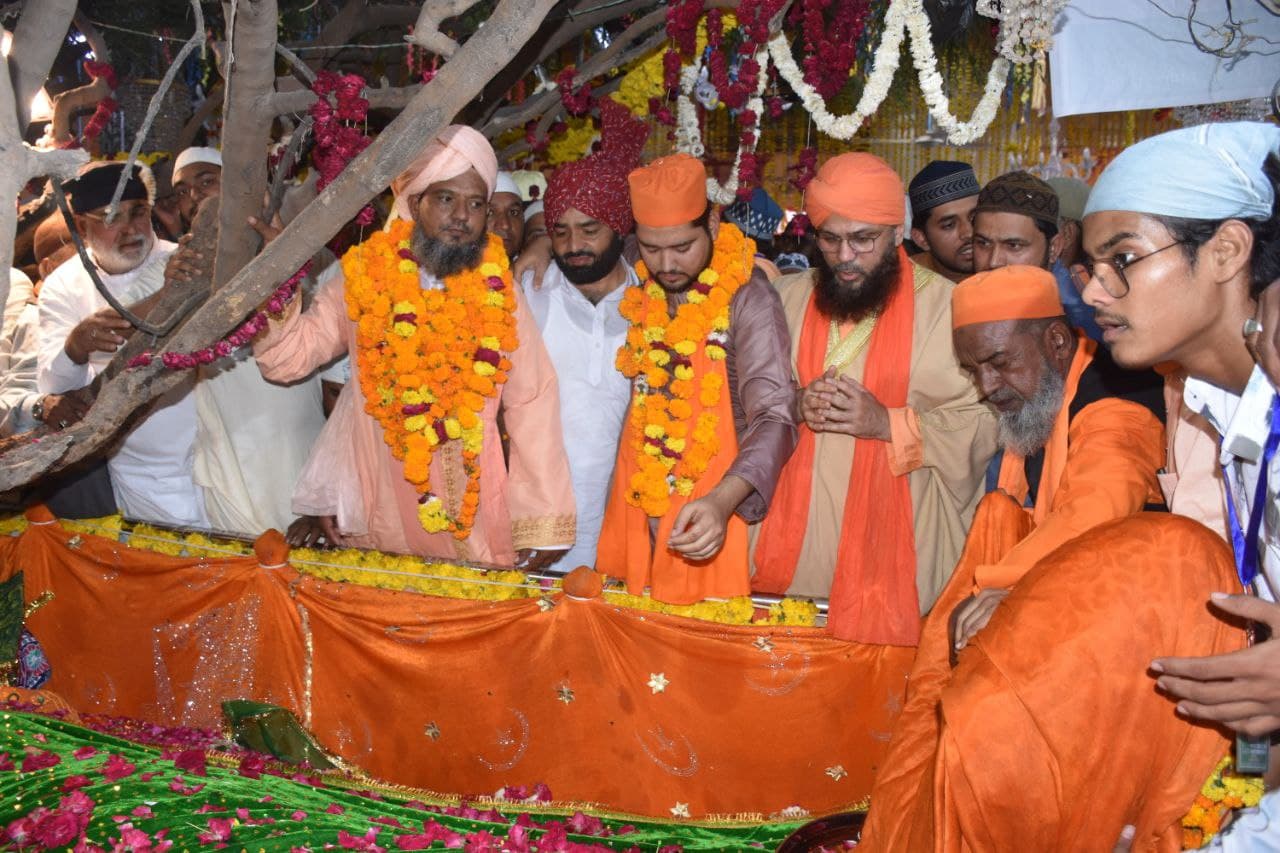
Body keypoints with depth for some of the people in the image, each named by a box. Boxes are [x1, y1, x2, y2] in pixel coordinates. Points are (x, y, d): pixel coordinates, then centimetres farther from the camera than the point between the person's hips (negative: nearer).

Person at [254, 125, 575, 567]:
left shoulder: (497, 293, -4)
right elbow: (287, 359, 0)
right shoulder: (363, 277, -3)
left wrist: (541, 523, -4)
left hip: (476, 515, 0)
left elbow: (531, 403, -3)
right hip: (376, 517, 1)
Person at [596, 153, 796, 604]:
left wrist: (722, 501, -37)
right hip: (635, 500, 5)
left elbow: (774, 419, -22)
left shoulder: (747, 299, -14)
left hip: (708, 513, -5)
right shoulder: (640, 286, 4)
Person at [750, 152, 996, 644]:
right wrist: (795, 407, -9)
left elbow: (982, 424, -6)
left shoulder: (944, 306, -2)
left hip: (893, 548, -3)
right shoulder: (788, 299, 10)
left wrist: (889, 423, -17)